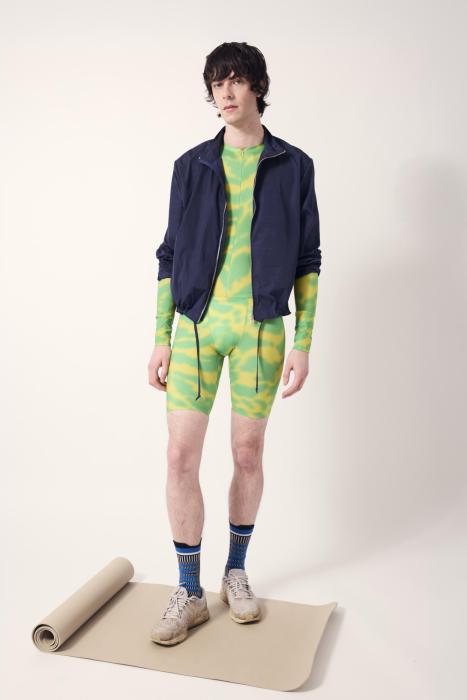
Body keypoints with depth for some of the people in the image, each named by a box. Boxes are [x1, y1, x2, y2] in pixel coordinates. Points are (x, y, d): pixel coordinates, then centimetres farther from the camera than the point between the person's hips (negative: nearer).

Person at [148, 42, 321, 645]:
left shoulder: (293, 166, 5)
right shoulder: (191, 166, 9)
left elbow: (308, 260, 3)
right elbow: (171, 255, 9)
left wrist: (303, 342, -4)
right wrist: (161, 339, 3)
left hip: (260, 327, -1)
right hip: (196, 324, 1)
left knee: (248, 453, 8)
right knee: (181, 458, -4)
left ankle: (236, 572, 30)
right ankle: (189, 593, 13)